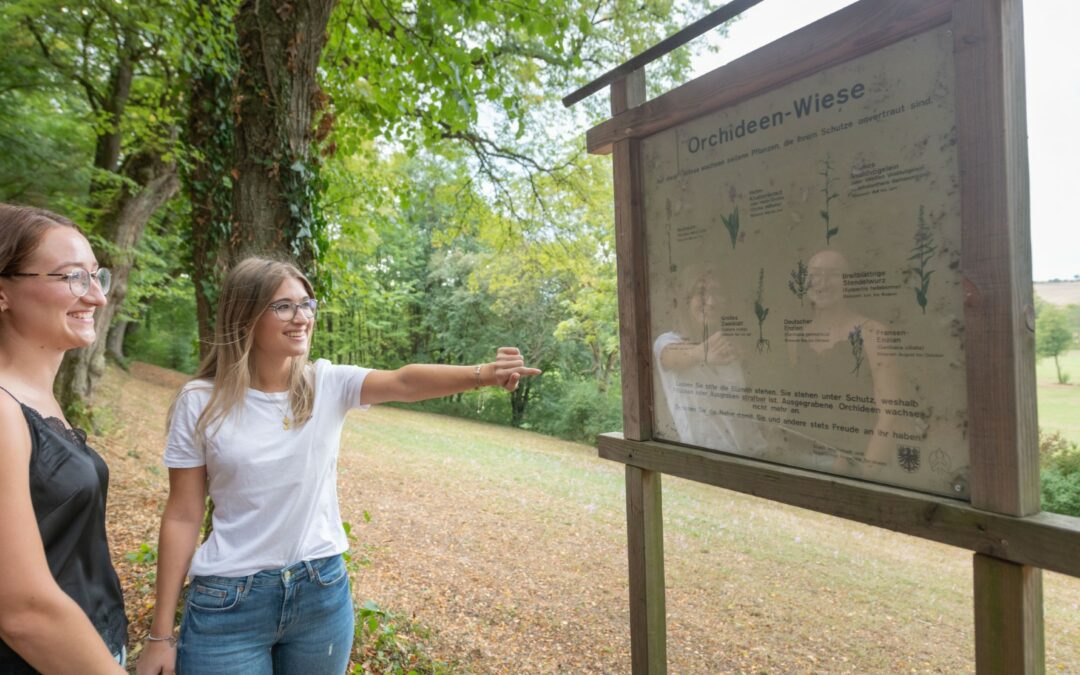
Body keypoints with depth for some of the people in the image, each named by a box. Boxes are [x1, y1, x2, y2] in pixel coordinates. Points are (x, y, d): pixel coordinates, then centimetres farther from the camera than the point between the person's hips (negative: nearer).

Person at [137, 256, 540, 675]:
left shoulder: (329, 385, -5)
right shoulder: (201, 402, -8)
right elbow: (183, 517, -4)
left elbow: (404, 382, -23)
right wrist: (161, 635, -2)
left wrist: (481, 375, -42)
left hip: (322, 592, 2)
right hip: (228, 601, -2)